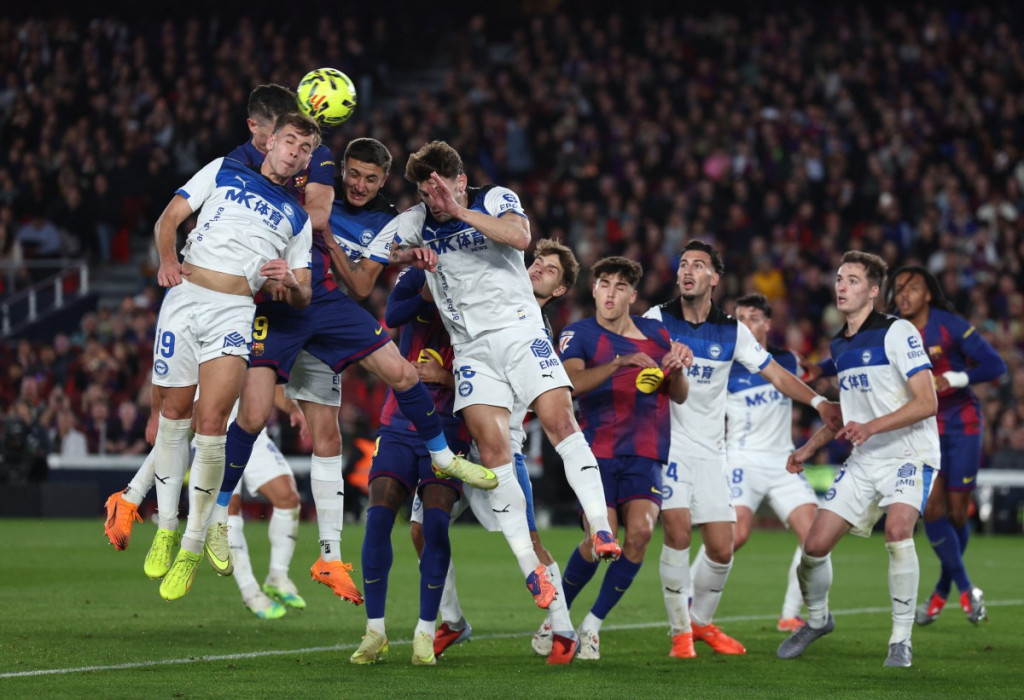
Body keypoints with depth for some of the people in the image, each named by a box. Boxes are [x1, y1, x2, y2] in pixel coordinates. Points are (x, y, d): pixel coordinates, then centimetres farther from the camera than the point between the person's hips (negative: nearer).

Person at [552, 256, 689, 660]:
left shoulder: (656, 333, 11)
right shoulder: (579, 335, 0)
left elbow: (679, 396, 14)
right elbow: (570, 383, -20)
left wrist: (676, 371, -8)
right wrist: (619, 362, -33)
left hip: (645, 452, 3)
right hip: (597, 451, -3)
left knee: (641, 530, -18)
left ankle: (593, 624, -3)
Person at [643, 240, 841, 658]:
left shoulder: (732, 332, 5)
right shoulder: (657, 321, -2)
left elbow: (776, 374, 7)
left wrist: (818, 402, -6)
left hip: (710, 451, 3)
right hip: (666, 442, -3)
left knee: (721, 549, 0)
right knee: (677, 530, -19)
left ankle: (701, 621, 26)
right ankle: (680, 632, -6)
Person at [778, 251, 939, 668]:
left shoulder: (897, 332, -12)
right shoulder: (839, 346, 12)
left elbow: (927, 402, -20)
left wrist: (872, 427, -29)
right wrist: (809, 448, 19)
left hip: (910, 453, -7)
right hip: (864, 461, 7)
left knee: (898, 531, -31)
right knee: (815, 544, -1)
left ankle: (901, 640, -18)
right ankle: (817, 619, 29)